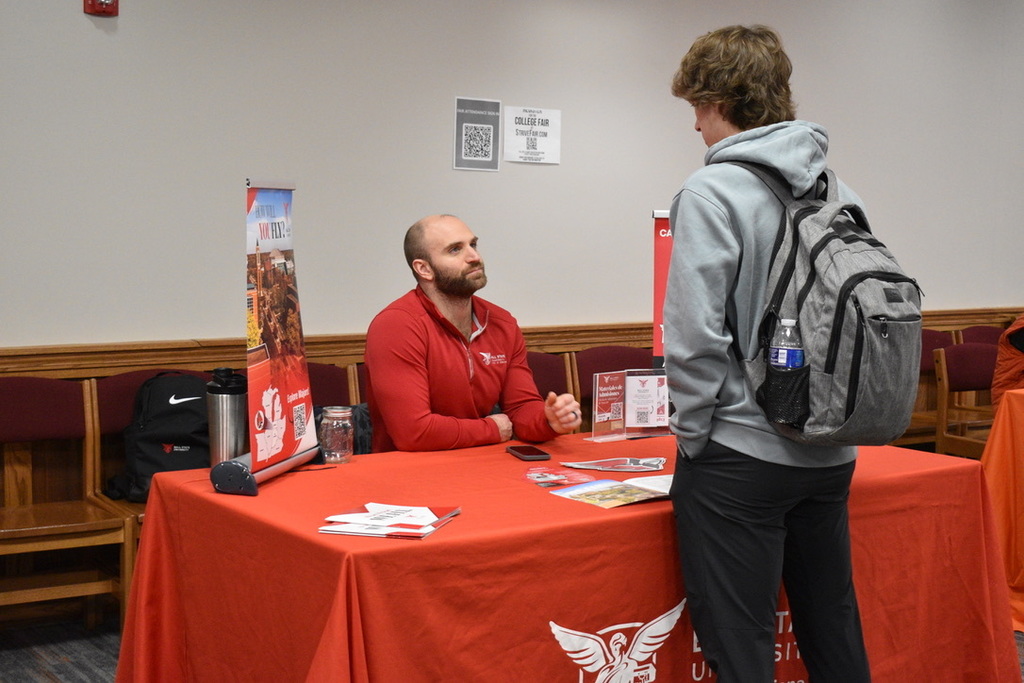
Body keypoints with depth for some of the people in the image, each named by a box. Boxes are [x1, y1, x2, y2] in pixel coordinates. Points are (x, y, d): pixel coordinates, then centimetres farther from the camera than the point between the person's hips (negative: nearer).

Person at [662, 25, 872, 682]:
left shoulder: (713, 192, -13)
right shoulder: (839, 193, 7)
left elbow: (696, 337, -19)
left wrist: (692, 436, -5)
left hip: (740, 455, -7)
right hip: (830, 455, 7)